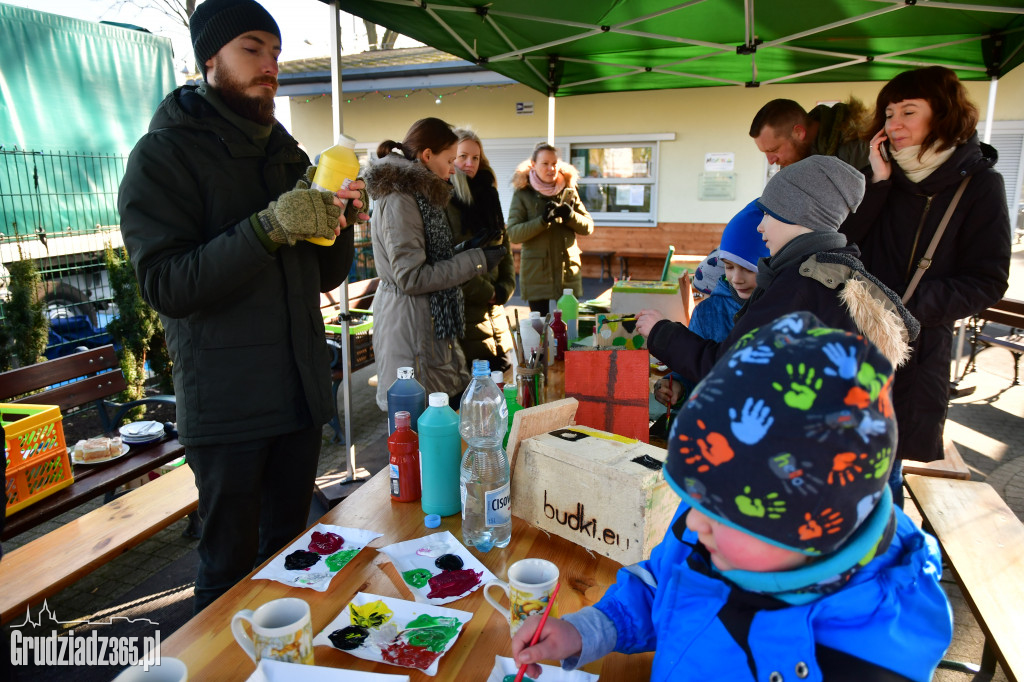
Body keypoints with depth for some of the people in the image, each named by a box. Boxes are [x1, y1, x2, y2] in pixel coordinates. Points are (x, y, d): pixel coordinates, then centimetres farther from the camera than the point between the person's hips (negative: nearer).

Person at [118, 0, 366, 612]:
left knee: (289, 548, 16)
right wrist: (269, 227, -26)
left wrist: (337, 223, -8)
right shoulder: (164, 154, -5)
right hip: (227, 402, -5)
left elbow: (329, 275, 12)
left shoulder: (288, 154, 14)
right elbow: (165, 285, -16)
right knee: (230, 566, 5)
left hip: (301, 391, 6)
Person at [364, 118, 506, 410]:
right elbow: (411, 278, -20)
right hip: (409, 322, -10)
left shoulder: (417, 193, 16)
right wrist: (476, 260, -15)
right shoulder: (399, 200, -15)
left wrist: (469, 252, 14)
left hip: (429, 318, 10)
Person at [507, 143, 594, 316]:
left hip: (568, 271, 3)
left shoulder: (569, 191, 10)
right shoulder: (523, 193, 0)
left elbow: (588, 227, 8)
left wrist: (571, 216, -12)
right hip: (536, 274, -2)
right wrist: (542, 220, -21)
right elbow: (513, 233, -10)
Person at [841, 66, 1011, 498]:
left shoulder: (979, 184, -3)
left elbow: (987, 282, -7)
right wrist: (877, 184, -12)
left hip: (916, 349, -2)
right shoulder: (878, 175, 6)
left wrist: (906, 308, -19)